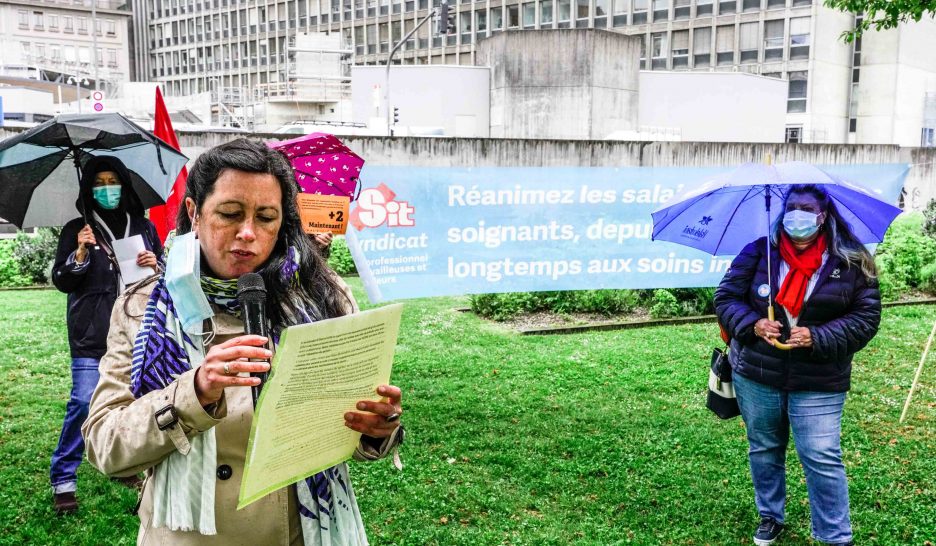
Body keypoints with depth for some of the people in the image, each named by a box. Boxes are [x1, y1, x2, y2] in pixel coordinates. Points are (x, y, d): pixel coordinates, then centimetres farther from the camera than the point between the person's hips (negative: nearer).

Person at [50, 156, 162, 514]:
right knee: (84, 403, -9)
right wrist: (81, 253, -16)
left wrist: (156, 266, -8)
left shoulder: (143, 227, 9)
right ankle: (63, 478, 5)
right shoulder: (77, 230, 3)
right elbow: (60, 281, 0)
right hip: (92, 336, -3)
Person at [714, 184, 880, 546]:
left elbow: (866, 317, -5)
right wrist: (753, 325, -18)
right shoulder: (758, 253, -1)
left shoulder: (851, 263, -4)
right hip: (755, 377, 2)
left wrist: (817, 337, -19)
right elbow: (725, 297, 1)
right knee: (764, 450, 17)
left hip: (818, 382, -2)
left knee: (822, 459, -4)